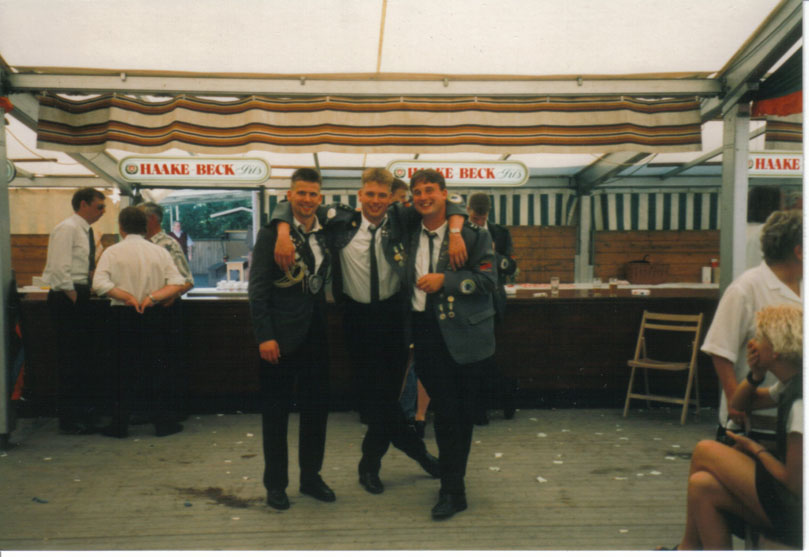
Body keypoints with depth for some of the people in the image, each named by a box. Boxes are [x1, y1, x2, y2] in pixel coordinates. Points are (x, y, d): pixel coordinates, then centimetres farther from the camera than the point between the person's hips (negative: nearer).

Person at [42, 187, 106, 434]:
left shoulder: (87, 231, 16)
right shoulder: (66, 229, -12)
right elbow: (59, 269, -20)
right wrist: (74, 299, -17)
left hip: (81, 298, 9)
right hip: (67, 299, -9)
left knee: (85, 356, 15)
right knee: (71, 358, -5)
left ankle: (86, 410, 26)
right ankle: (70, 420, 2)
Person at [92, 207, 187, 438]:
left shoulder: (112, 252, -3)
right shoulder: (159, 252, 1)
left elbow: (99, 284, -15)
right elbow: (177, 283, -8)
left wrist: (126, 296, -11)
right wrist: (153, 297, -12)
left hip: (122, 315, -1)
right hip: (152, 316, 1)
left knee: (124, 367, 8)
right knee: (156, 366, 8)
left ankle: (120, 424, 13)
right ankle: (162, 421, 12)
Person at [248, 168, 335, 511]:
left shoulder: (326, 233, 9)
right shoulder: (271, 233, -6)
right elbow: (257, 288, -10)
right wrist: (264, 336, -15)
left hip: (316, 334, 5)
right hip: (281, 337, -5)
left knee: (317, 408, 12)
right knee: (276, 412, 6)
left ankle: (311, 476, 28)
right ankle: (275, 484, 20)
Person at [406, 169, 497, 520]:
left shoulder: (472, 234, -3)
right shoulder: (410, 237, 11)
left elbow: (487, 280, -8)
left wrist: (444, 279, -16)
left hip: (464, 332, -2)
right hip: (426, 330, 3)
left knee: (462, 409, 7)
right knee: (444, 409, 2)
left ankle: (452, 487, 22)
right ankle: (453, 490, 13)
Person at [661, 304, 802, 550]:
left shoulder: (799, 401, -24)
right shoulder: (790, 385, 6)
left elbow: (795, 482, -23)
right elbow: (738, 405, 21)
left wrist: (756, 449, -7)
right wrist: (755, 375, 1)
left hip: (796, 511, -9)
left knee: (704, 451, -7)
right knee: (702, 486, -4)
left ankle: (688, 546, 11)